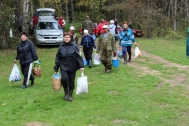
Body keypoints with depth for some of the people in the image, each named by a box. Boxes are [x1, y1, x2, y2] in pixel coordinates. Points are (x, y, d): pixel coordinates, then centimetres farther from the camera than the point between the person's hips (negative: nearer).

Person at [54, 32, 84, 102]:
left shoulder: (74, 46, -3)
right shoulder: (61, 47, 3)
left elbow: (79, 56, -2)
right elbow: (57, 58, 7)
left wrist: (81, 66, -9)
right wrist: (56, 68, 8)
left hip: (72, 67, 0)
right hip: (63, 67, 0)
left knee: (71, 81, 6)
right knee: (64, 79, -18)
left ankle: (70, 95, 23)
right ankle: (66, 92, 7)